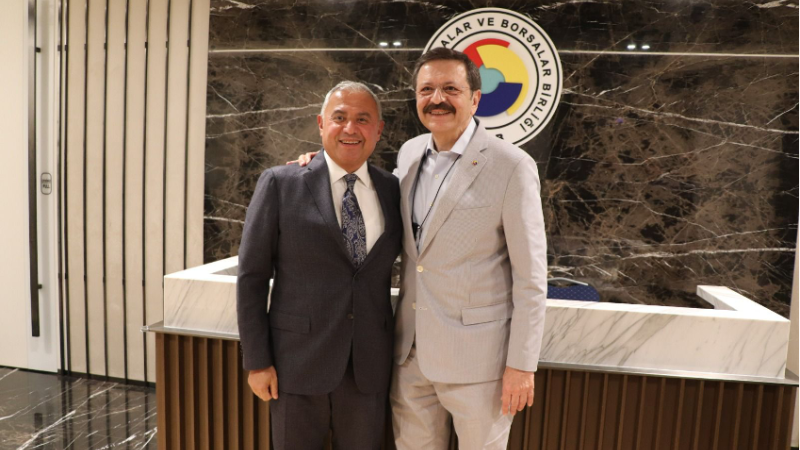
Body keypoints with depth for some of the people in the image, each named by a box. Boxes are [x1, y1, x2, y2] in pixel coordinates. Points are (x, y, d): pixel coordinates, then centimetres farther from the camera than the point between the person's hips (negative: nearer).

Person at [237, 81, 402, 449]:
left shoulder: (394, 190, 3)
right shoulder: (280, 184, -6)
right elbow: (251, 276, -4)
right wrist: (256, 361, -6)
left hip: (369, 367, 3)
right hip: (297, 363, -2)